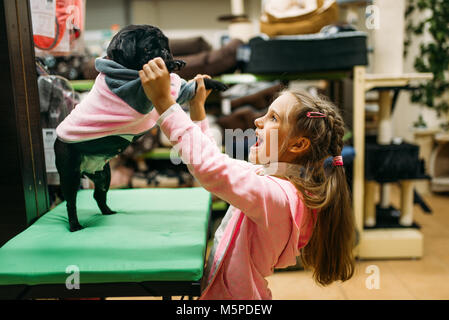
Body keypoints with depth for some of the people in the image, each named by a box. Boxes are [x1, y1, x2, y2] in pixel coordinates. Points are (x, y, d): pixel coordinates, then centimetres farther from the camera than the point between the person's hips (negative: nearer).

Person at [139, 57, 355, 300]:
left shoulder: (280, 195, -24)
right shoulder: (272, 177, 4)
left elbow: (211, 169, -37)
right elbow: (216, 161, 16)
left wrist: (163, 101, -33)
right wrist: (197, 108, 12)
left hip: (232, 294, -8)